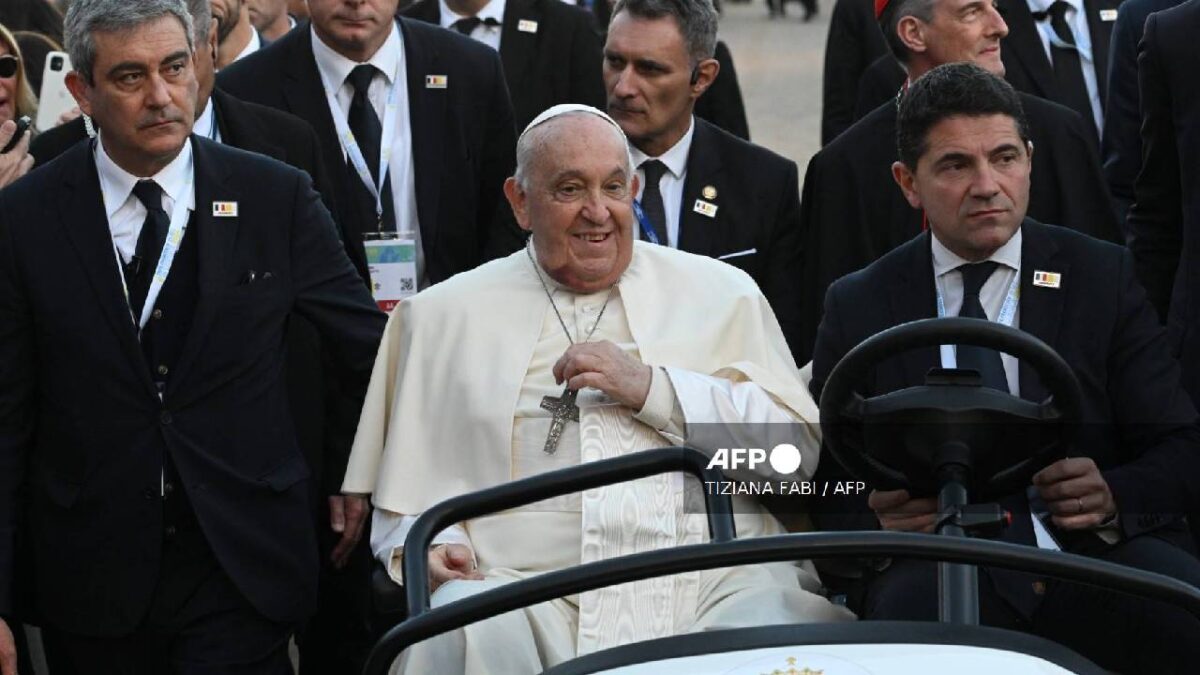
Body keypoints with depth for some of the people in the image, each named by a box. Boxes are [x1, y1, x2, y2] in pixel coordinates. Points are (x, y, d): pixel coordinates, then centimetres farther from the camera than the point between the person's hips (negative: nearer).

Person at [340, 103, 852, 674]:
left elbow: (801, 445, 7)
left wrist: (651, 388, -2)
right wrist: (430, 546, -5)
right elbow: (409, 495, 19)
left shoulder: (722, 294, 19)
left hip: (716, 584, 0)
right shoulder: (444, 316, 20)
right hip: (534, 596, 0)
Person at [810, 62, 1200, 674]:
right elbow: (822, 479, 13)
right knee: (910, 604, -38)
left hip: (1098, 549, 0)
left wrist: (1114, 497, -14)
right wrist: (876, 514, -11)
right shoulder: (859, 307, 14)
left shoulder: (1101, 275, 12)